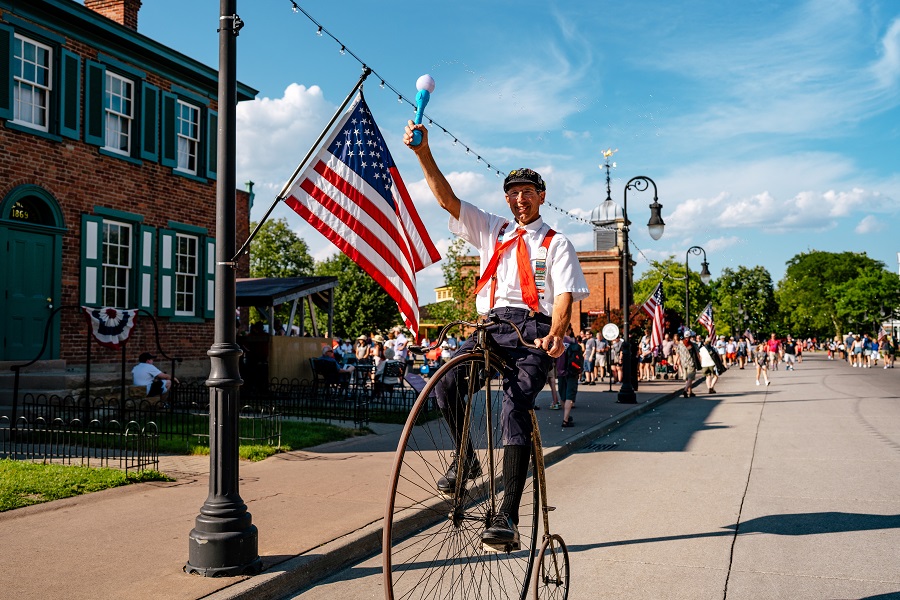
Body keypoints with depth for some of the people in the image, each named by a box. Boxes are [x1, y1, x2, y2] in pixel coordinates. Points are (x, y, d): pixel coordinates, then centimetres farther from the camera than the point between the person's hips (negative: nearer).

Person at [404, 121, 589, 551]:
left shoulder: (556, 243, 13)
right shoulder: (491, 230, 23)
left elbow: (564, 296, -1)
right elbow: (446, 198, 13)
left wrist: (554, 334, -22)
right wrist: (423, 153, -1)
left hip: (532, 328, -3)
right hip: (490, 326, 3)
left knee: (514, 406, -25)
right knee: (446, 382, -24)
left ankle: (507, 516, -27)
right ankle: (465, 458, 3)